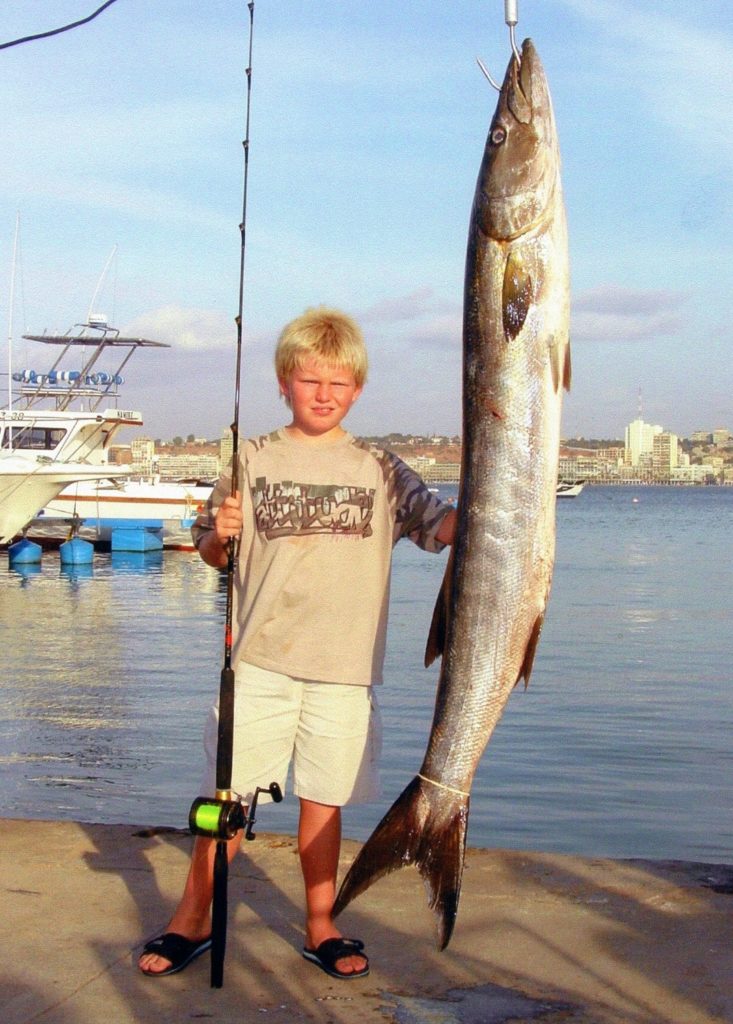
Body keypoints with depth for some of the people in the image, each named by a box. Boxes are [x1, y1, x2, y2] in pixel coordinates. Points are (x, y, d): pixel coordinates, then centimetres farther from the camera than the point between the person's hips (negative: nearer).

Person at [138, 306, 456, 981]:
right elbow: (213, 556, 8)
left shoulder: (381, 471, 7)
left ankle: (321, 928, 25)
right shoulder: (254, 461, 4)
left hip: (345, 669, 1)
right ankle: (192, 920, 20)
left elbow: (442, 526, 0)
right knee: (230, 794, 3)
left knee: (324, 800, 9)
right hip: (260, 660, -1)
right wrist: (221, 532, -13)